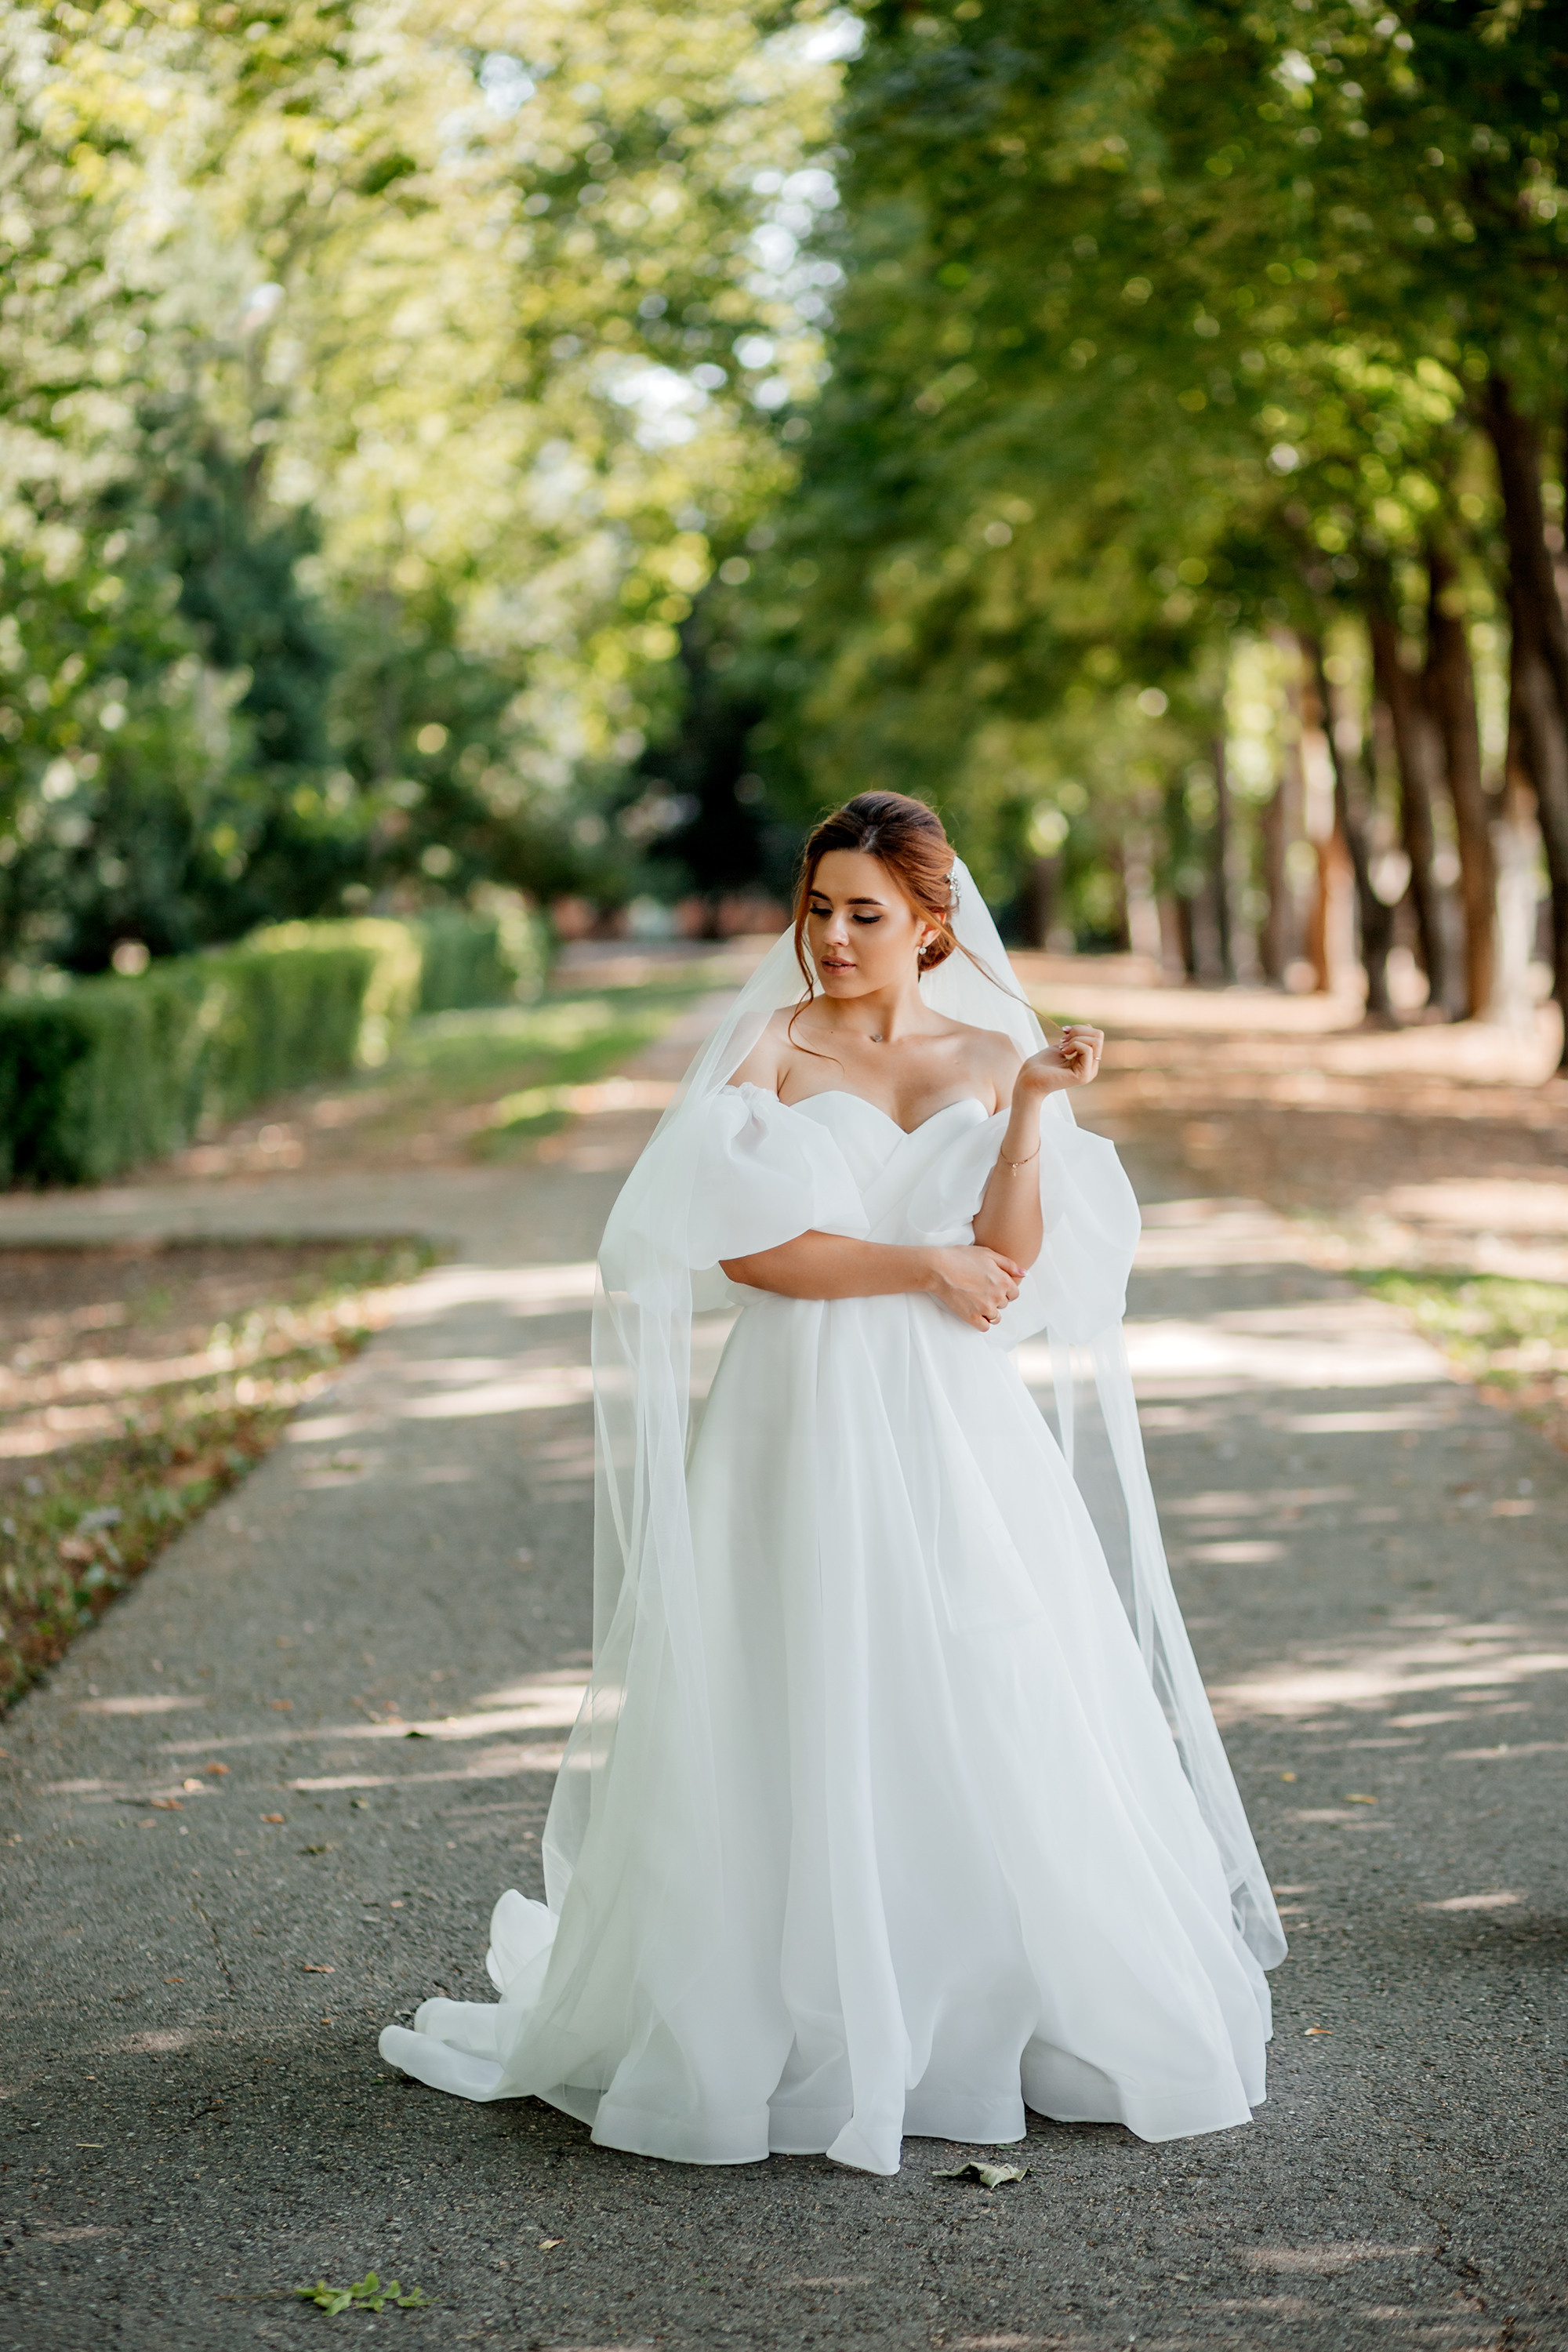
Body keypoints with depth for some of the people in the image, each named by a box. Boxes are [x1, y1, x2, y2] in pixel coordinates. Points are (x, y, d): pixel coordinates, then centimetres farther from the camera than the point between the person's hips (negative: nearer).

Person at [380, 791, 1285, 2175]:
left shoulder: (995, 1058, 10)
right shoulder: (769, 1049, 2)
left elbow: (1007, 1266, -1)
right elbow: (747, 1244, -10)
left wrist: (1031, 1114, -13)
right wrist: (921, 1265, -8)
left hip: (960, 1438, 2)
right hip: (803, 1433, -2)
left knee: (999, 1731, 2)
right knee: (801, 1733, -2)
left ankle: (1031, 2015, 17)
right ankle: (787, 2027, 8)